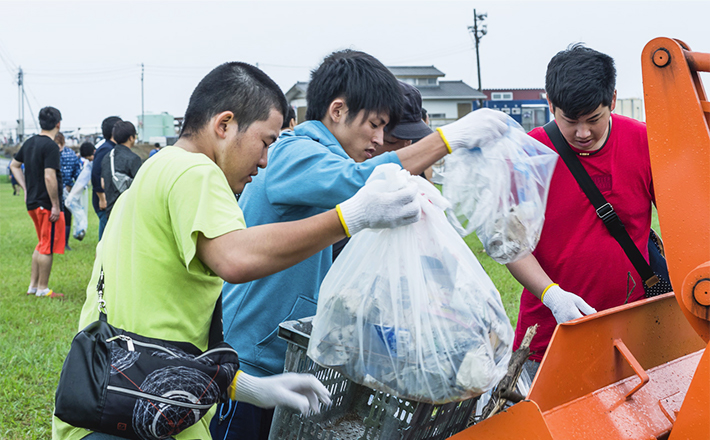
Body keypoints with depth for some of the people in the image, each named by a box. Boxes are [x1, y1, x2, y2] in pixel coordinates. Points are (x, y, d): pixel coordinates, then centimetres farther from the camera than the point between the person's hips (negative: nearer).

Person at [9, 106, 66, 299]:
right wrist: (56, 205, -19)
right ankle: (42, 289, 8)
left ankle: (33, 286, 23)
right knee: (48, 247, 1)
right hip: (47, 204, -9)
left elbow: (14, 165, 21)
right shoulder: (51, 146, -17)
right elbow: (49, 177, -24)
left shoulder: (29, 142, 10)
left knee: (42, 244, 20)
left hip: (32, 202, 9)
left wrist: (26, 189, 18)